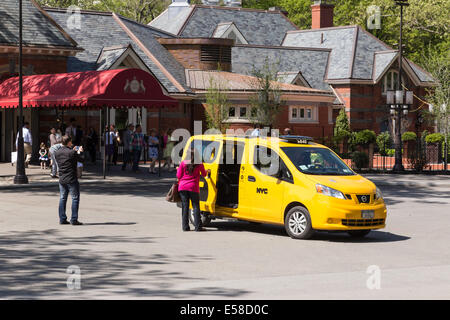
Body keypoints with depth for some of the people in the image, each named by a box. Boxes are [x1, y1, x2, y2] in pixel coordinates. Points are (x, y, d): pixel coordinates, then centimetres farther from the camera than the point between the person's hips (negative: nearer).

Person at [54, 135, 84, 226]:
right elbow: (81, 160, -5)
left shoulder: (57, 153, 4)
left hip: (62, 180, 6)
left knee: (62, 199, 13)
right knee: (75, 199, 2)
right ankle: (74, 220, -1)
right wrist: (80, 152, 13)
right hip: (71, 179, -6)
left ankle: (62, 219, 13)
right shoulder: (72, 153, -16)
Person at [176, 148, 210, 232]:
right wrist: (208, 171, 36)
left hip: (183, 187, 2)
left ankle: (185, 226, 5)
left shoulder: (183, 163, 1)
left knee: (185, 207, 6)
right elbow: (204, 174, 14)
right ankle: (198, 226, 0)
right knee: (196, 206, 4)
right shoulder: (199, 164, -1)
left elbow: (178, 176, 3)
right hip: (193, 187, -2)